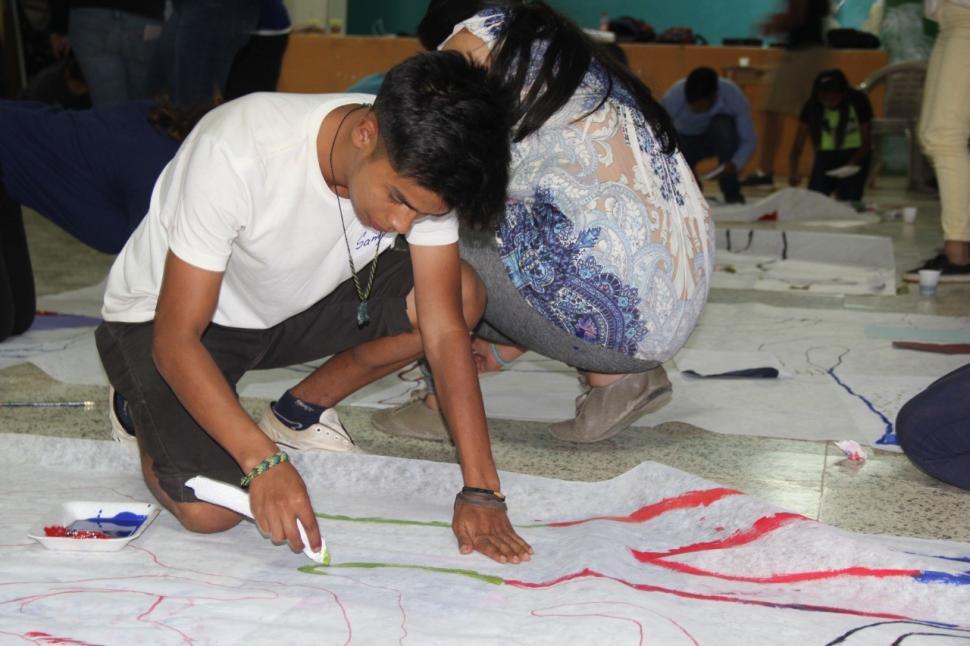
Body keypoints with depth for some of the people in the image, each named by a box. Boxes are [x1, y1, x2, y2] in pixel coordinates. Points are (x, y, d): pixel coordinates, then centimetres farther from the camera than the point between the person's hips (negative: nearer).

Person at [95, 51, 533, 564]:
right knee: (208, 511, -26)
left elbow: (444, 328, -19)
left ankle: (301, 411, 5)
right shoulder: (237, 153, -37)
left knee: (463, 295, -17)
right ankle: (145, 405, 9)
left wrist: (480, 491, -24)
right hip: (162, 315, -4)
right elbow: (176, 338, -32)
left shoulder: (419, 168, -22)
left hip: (293, 303, 5)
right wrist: (263, 462, -42)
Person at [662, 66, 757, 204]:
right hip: (685, 138, 0)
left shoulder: (734, 97, -31)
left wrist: (734, 164, -44)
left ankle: (731, 192, -20)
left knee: (723, 125, -35)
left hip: (720, 139, 0)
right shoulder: (672, 98, -33)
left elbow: (749, 141, -25)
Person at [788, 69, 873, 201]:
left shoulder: (858, 102, -21)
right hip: (826, 153, 2)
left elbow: (866, 142, -14)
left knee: (849, 200, -20)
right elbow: (797, 146, -18)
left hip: (856, 153, -2)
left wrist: (852, 164, -32)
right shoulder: (812, 106, -17)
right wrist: (793, 172, -37)